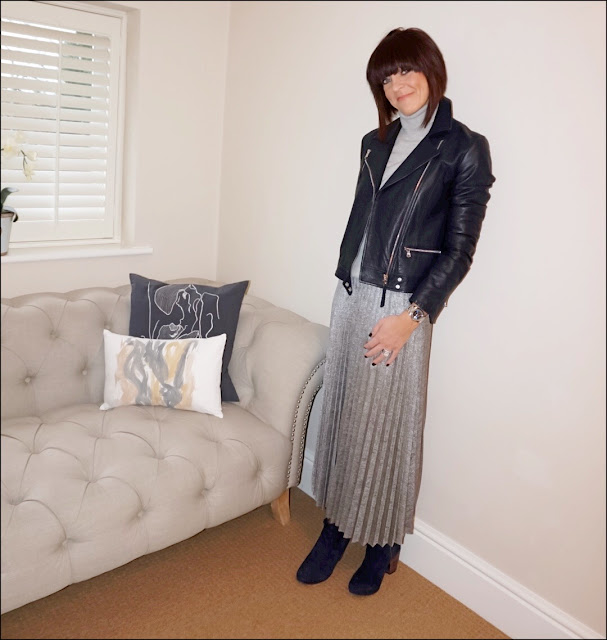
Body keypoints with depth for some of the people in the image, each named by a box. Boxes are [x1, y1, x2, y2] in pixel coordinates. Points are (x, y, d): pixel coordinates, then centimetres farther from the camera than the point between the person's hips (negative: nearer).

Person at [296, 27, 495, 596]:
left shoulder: (464, 149, -6)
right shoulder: (375, 143, 12)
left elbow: (460, 250, -9)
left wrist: (410, 316, -15)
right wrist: (345, 288, 14)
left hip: (402, 307, -6)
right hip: (350, 295, 6)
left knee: (386, 424, 3)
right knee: (341, 413, 11)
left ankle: (382, 542, 24)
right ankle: (338, 523, 28)